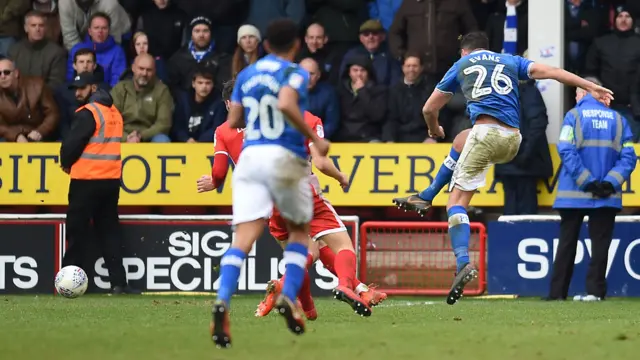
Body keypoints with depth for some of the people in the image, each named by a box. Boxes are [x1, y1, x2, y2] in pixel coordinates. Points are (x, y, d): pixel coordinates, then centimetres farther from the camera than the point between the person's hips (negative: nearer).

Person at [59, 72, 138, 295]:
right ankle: (118, 282, 3)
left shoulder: (88, 113, -12)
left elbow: (72, 143, -16)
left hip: (87, 180, -7)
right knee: (109, 231, 10)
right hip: (112, 179, 7)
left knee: (77, 231, 0)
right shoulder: (114, 112, 13)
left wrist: (66, 163, 5)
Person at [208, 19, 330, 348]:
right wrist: (314, 138, -14)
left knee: (243, 237, -8)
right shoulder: (295, 73, -2)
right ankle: (289, 297, 2)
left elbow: (233, 120, 15)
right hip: (285, 157, -3)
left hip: (249, 157, 3)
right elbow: (286, 104, -22)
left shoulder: (246, 75, 14)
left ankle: (222, 302, -30)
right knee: (299, 231, 19)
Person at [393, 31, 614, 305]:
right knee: (461, 140, 35)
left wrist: (435, 130, 47)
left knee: (457, 201, -4)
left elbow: (429, 109, 26)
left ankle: (463, 263, -27)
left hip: (486, 132, -5)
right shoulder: (511, 62, 26)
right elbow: (550, 72, 10)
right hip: (513, 141, 5)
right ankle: (427, 196, 39)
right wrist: (590, 87, 6)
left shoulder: (461, 65, 21)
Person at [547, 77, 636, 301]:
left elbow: (566, 150, -12)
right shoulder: (618, 119, 8)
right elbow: (628, 156, -1)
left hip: (574, 195, -1)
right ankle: (595, 290, -2)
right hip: (607, 197, 1)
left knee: (567, 243, 6)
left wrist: (586, 181, -12)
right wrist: (610, 182, -8)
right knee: (600, 243, 5)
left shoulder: (574, 115, 0)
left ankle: (557, 292, 5)